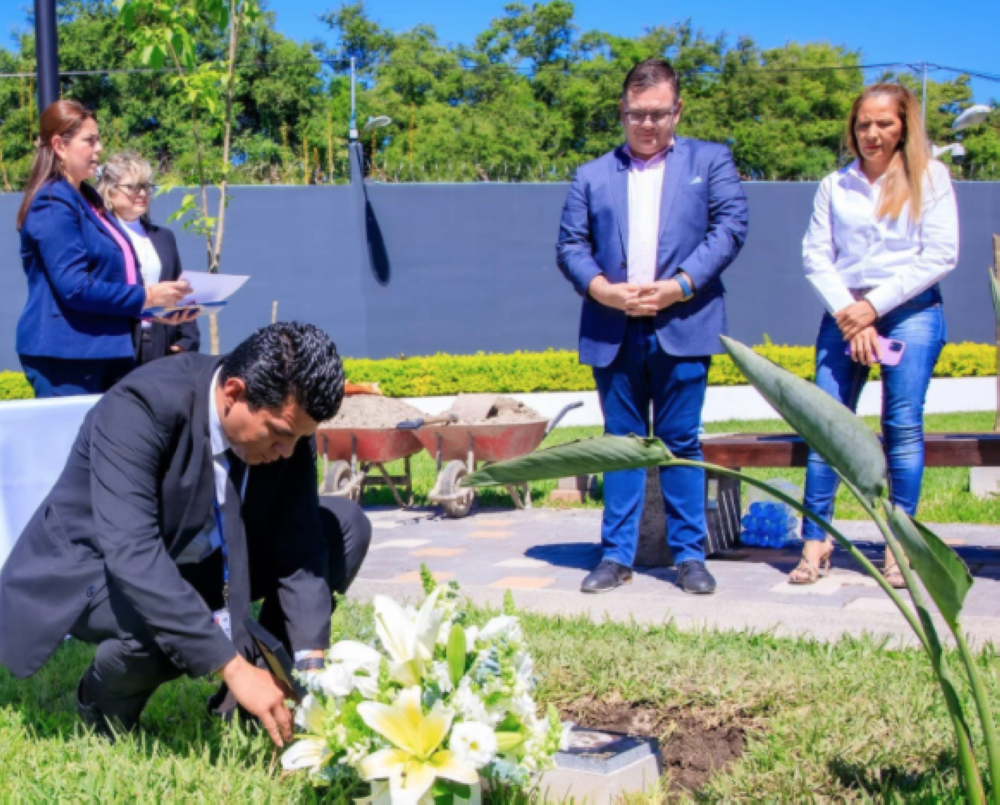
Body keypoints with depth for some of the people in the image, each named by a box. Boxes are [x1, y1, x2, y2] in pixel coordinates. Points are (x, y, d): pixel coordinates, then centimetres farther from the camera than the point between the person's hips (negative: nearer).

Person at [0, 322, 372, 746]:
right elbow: (131, 554, -43)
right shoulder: (139, 407, -33)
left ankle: (247, 700, 0)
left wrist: (311, 663, -26)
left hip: (197, 563, 6)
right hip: (92, 566, -6)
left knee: (346, 525, -8)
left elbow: (298, 543, -13)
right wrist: (234, 667, -45)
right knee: (166, 622, -39)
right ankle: (104, 706, -3)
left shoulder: (283, 417, -15)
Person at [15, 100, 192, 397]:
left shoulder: (87, 198, 17)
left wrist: (155, 309, 9)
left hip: (103, 351, 9)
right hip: (65, 355, -9)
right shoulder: (53, 205, -12)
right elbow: (74, 287, -20)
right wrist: (146, 296, -15)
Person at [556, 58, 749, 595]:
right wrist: (599, 287, -11)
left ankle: (689, 554, 11)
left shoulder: (710, 162, 10)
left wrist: (679, 286, -13)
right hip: (611, 331, 2)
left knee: (680, 443, 3)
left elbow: (730, 228, -1)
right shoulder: (593, 176, 15)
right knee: (622, 443, 7)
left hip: (682, 326, -2)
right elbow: (570, 243, 8)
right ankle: (617, 555, 12)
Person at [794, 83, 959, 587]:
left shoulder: (930, 177, 6)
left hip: (910, 310, -2)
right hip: (843, 314, 2)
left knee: (903, 426, -9)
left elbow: (940, 255, -2)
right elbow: (815, 256, 6)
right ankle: (815, 540, -2)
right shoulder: (835, 185, 13)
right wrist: (847, 313, -9)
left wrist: (875, 305, -8)